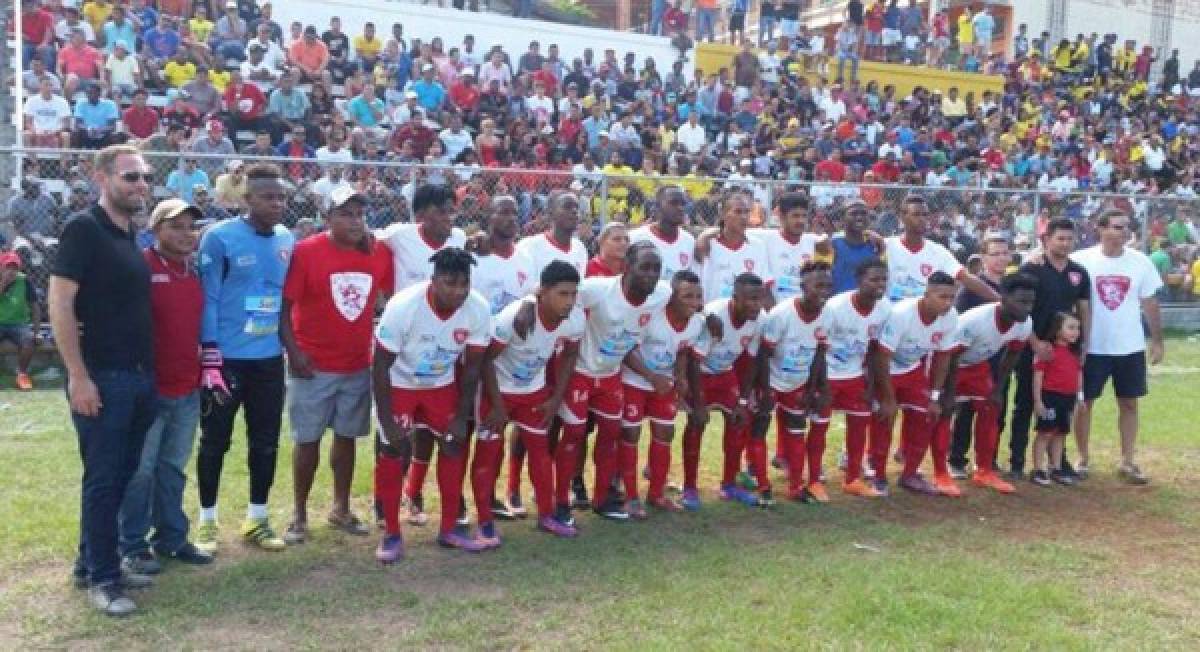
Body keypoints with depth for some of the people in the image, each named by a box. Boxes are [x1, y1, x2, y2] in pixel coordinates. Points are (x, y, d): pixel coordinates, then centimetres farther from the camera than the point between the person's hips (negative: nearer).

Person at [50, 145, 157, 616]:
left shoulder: (133, 236, 13)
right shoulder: (83, 229, -10)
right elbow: (59, 305, -15)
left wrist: (150, 370, 14)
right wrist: (78, 376, -19)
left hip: (140, 378, 8)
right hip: (101, 378, -8)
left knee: (122, 478, 14)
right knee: (102, 480, 0)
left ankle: (93, 563, 26)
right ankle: (102, 577, 11)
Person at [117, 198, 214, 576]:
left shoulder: (195, 272, 10)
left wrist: (206, 369, 17)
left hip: (188, 389, 7)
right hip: (148, 388, -6)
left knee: (173, 468, 15)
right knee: (141, 470, 2)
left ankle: (171, 538, 26)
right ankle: (133, 546, 13)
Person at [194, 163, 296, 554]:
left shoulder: (288, 241, 6)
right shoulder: (219, 238, -11)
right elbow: (207, 300, -12)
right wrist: (210, 358, -15)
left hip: (270, 359, 5)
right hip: (227, 358, -5)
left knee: (266, 442, 12)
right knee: (215, 442, 7)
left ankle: (257, 519, 25)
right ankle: (207, 522, 20)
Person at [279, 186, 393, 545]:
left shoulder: (379, 253, -1)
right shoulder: (305, 251, -12)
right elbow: (284, 305, -10)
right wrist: (293, 351, -16)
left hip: (359, 366, 4)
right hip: (313, 366, -4)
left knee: (347, 437, 14)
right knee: (308, 440, 5)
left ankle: (341, 509, 28)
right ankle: (299, 514, 18)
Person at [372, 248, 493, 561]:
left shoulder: (479, 310, -23)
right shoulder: (403, 306, -34)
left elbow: (472, 366, -10)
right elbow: (381, 366, -23)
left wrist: (462, 417, -7)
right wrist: (387, 421, -22)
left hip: (443, 384, 4)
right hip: (399, 384, -3)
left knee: (455, 446, 3)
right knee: (393, 452, -8)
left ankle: (449, 529, 17)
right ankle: (391, 534, 8)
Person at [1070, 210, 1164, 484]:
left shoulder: (1140, 262, -1)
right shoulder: (1081, 261, -9)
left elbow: (1150, 303, 5)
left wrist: (1157, 340, 4)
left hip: (1130, 347, 3)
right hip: (1092, 347, -2)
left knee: (1129, 403, 9)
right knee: (1084, 402, 6)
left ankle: (1127, 462, 18)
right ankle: (1082, 458, 20)